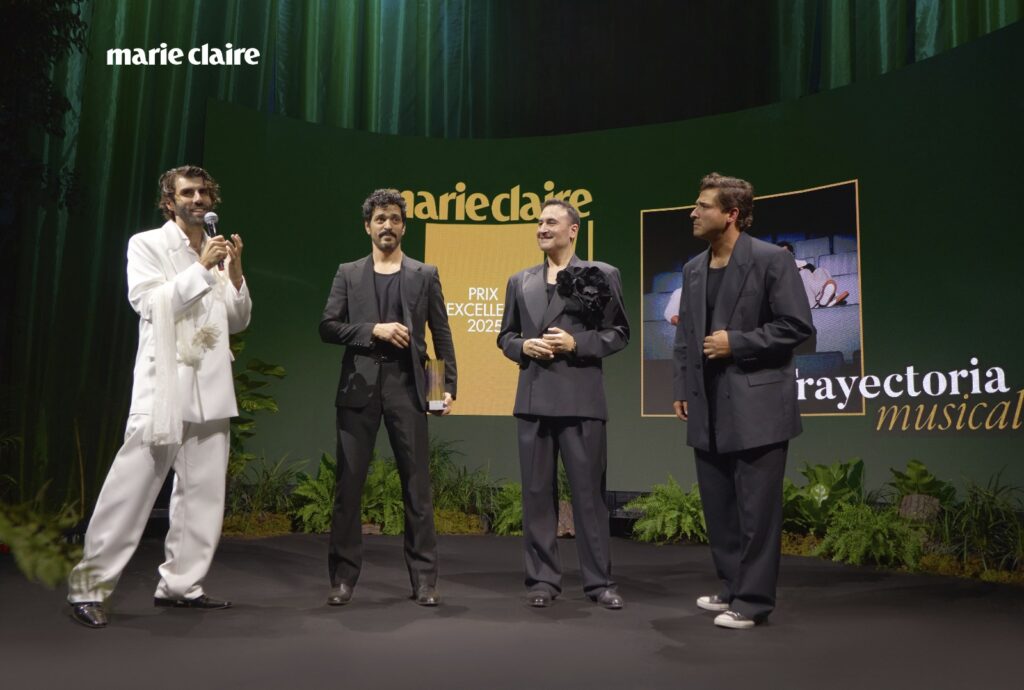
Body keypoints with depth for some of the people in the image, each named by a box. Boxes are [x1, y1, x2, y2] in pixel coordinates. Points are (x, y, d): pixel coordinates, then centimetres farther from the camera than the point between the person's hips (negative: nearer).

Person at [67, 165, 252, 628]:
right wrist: (201, 269, -13)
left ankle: (181, 583, 16)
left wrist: (235, 274, 0)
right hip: (163, 384, -5)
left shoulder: (218, 251, 14)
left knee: (204, 493, 6)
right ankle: (88, 587, 4)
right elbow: (150, 303, -12)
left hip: (210, 387, 6)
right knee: (130, 489, -6)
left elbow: (237, 321, 14)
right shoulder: (147, 245, 2)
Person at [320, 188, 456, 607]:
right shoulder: (348, 274, 11)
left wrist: (448, 385, -1)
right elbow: (328, 327, 3)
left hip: (406, 385, 0)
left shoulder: (425, 274, 11)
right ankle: (343, 577, 13)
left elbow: (441, 334, 8)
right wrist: (374, 330, -11)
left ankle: (424, 579, 9)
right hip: (359, 384, 1)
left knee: (417, 483, 1)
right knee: (349, 483, 3)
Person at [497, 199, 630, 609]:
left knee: (589, 491, 2)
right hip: (534, 398, 3)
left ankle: (599, 580, 14)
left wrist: (576, 343, -13)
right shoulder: (520, 281, 13)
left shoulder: (602, 275, 3)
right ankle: (542, 578, 17)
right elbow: (505, 336, 16)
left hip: (581, 398, -3)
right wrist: (523, 347, -5)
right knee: (537, 492, 7)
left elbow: (618, 333, 1)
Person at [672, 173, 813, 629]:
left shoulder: (771, 260, -7)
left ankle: (752, 600, 11)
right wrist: (681, 389, 10)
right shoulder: (693, 269, 12)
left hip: (756, 405, -7)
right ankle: (732, 588, 28)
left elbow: (797, 326, -10)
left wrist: (736, 343, -15)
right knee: (718, 506, 14)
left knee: (756, 507, 0)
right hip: (709, 409, 7)